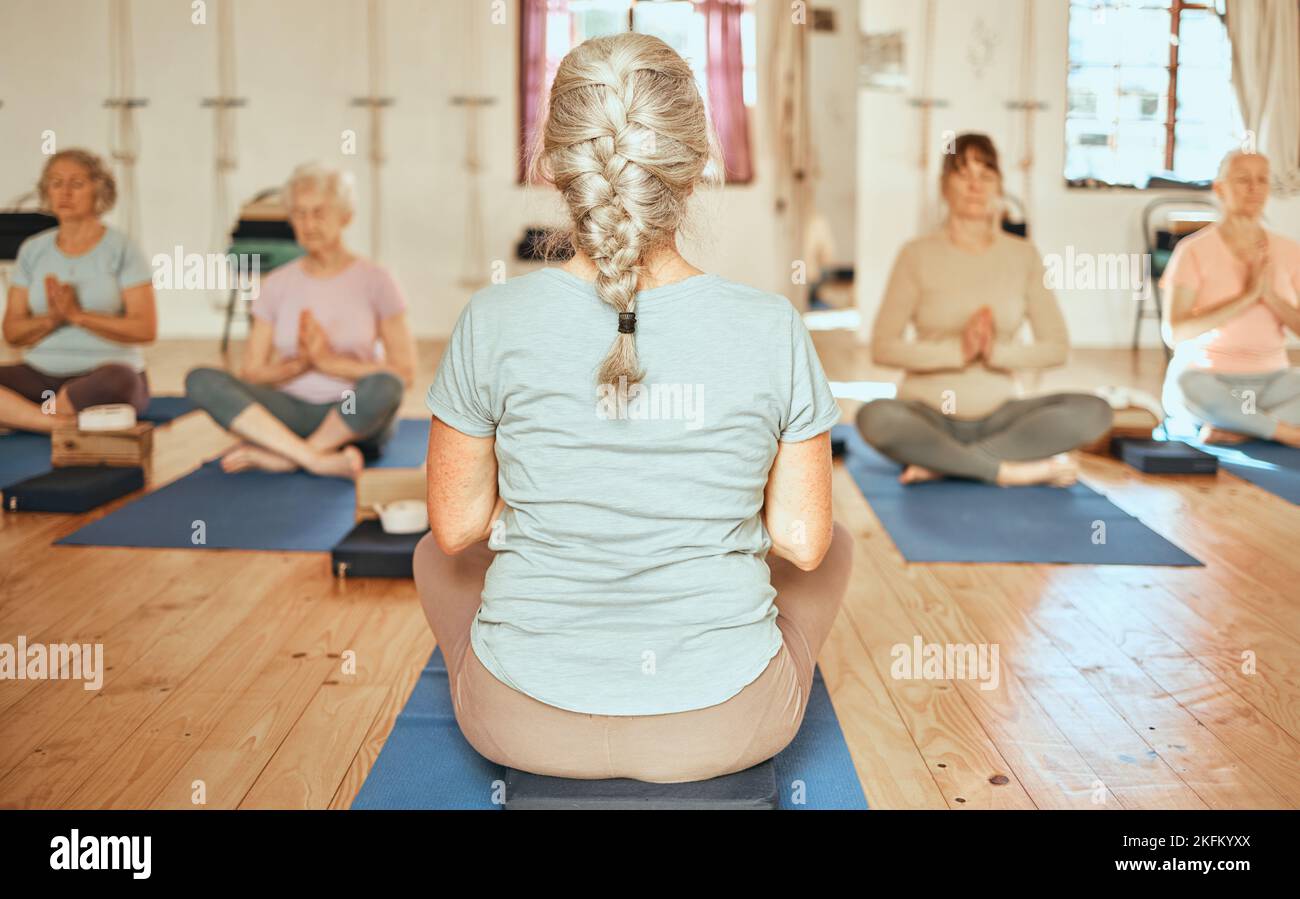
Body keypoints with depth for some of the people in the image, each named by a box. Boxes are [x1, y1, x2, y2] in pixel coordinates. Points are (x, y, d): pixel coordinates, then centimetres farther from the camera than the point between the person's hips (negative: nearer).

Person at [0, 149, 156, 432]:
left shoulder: (122, 249, 0)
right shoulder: (32, 250, 11)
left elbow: (146, 329, -10)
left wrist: (77, 315, -17)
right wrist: (51, 318, -13)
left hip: (106, 370, -3)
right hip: (40, 374, 3)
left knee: (118, 380, -39)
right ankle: (63, 423, -29)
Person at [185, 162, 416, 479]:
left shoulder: (375, 281, 1)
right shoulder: (277, 284, 9)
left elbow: (404, 373, -5)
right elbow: (251, 374, 6)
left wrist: (331, 361, -14)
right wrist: (300, 364, -13)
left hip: (358, 418, -2)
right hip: (291, 411, 3)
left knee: (382, 386, -37)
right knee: (201, 380, -23)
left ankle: (274, 457, -24)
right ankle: (319, 459, -34)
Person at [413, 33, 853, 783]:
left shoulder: (494, 323, -15)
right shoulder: (772, 329, -15)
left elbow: (456, 526, -5)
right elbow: (803, 542, -7)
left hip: (526, 721, 0)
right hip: (725, 728, 0)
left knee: (439, 555, 32)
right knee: (835, 548, 31)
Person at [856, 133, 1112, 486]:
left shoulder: (1023, 255, 5)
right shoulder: (917, 254, -1)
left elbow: (1056, 347, 2)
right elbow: (883, 347, -8)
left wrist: (997, 352, -17)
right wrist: (957, 350, -21)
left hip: (1000, 414, 3)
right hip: (929, 413, -2)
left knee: (1095, 411, -24)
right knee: (874, 417, -36)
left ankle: (940, 464, -22)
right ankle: (1012, 469, -24)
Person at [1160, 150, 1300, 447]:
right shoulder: (1194, 250, -6)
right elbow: (1174, 333, -16)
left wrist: (1270, 295, -16)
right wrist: (1245, 297, -20)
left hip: (1272, 381, 3)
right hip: (1208, 380, -3)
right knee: (1188, 386, -39)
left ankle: (1235, 429, -25)